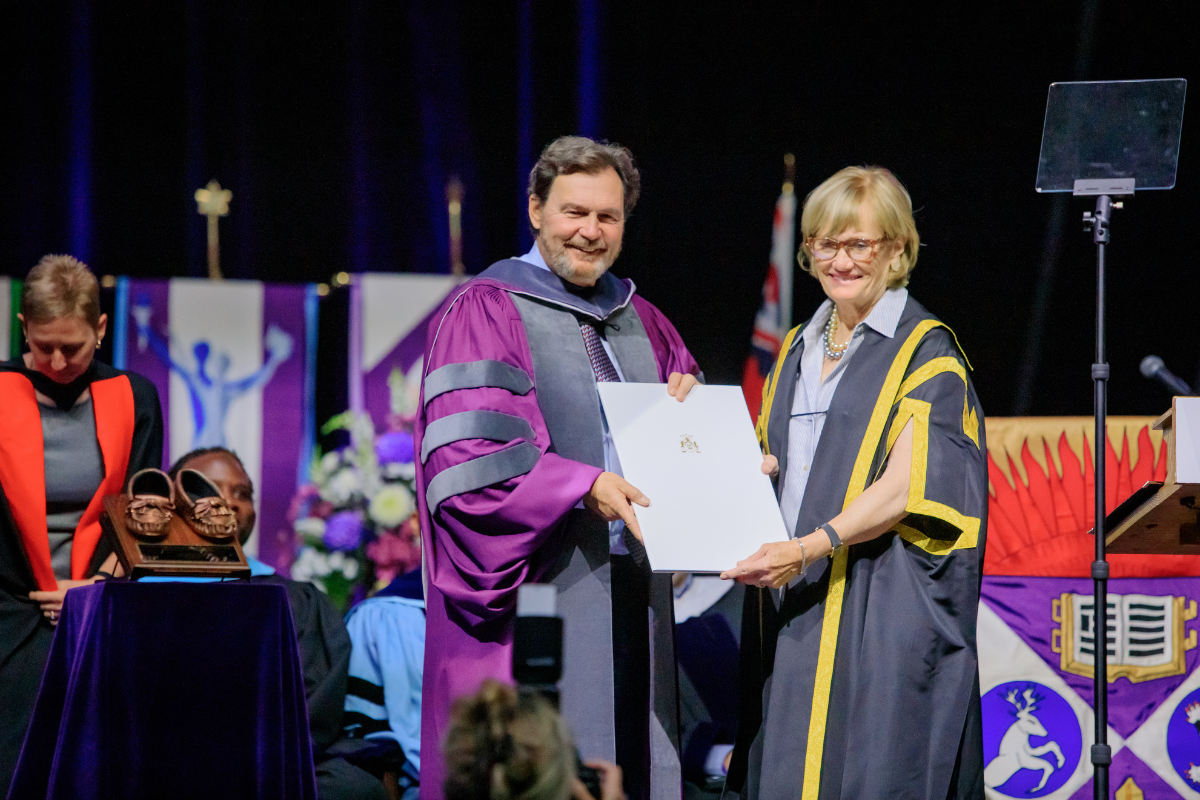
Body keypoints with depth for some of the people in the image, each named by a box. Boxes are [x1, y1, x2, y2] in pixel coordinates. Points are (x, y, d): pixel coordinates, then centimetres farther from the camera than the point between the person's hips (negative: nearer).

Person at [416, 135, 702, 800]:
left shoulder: (638, 320, 18)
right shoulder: (484, 312, -4)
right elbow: (464, 458, -15)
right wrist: (583, 488, -22)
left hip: (629, 596, 7)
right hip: (535, 593, -7)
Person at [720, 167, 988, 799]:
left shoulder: (925, 352, -4)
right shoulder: (800, 349, 18)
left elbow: (906, 485, -15)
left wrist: (809, 547, -27)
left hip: (880, 610, -7)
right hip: (793, 608, 7)